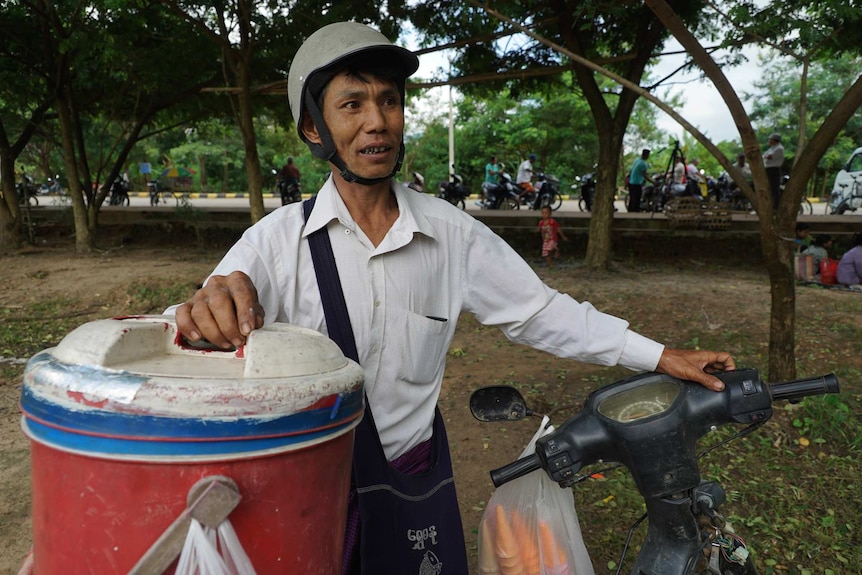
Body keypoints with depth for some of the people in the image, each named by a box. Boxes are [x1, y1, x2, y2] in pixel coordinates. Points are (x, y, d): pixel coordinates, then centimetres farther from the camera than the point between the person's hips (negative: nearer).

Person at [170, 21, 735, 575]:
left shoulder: (452, 233, -6)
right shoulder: (280, 238, -13)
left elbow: (539, 310, -1)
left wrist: (660, 356, -2)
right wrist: (209, 312, -47)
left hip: (414, 485, 2)